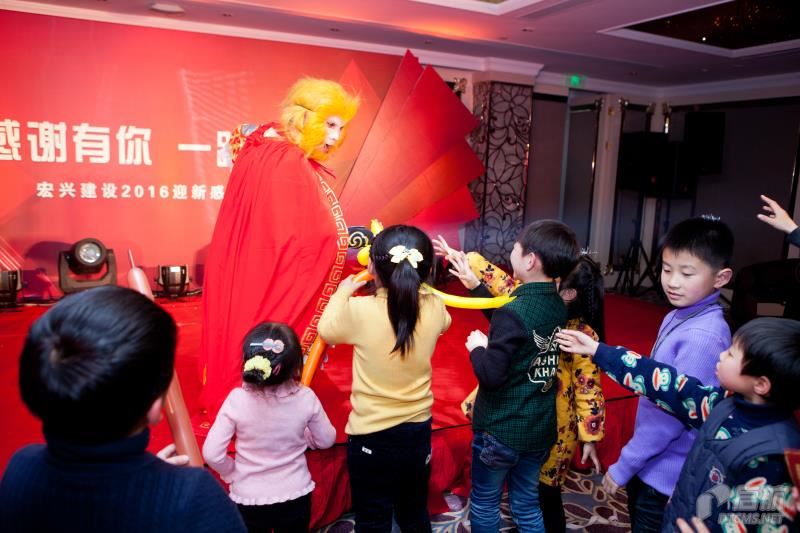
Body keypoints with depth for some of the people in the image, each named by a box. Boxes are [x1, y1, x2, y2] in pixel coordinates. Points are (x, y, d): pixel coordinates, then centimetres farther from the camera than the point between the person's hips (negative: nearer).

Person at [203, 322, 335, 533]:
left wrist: (232, 473, 0)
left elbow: (212, 454, -19)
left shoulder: (237, 400, -22)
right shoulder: (306, 398, -18)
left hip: (249, 499, -1)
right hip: (296, 495, 1)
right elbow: (326, 440, -3)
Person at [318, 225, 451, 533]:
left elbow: (326, 330, 0)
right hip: (418, 430, 4)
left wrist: (343, 292, 14)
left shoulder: (360, 310, -21)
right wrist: (415, 286, 19)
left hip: (371, 435, -4)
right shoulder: (433, 309, -10)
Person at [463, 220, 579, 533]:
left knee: (484, 505, 15)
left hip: (500, 429, -6)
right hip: (540, 428, 6)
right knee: (527, 505, 21)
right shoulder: (558, 307, -2)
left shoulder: (513, 313, -25)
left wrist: (477, 348, -6)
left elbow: (490, 375, -27)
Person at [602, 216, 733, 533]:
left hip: (667, 474, -8)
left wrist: (622, 466, -16)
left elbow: (673, 413, -25)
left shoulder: (704, 336, -27)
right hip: (651, 464, 8)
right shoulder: (679, 316, 0)